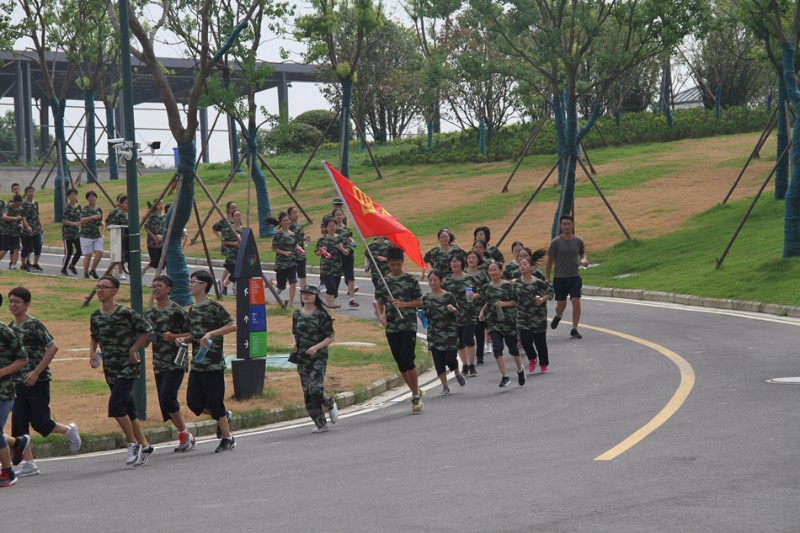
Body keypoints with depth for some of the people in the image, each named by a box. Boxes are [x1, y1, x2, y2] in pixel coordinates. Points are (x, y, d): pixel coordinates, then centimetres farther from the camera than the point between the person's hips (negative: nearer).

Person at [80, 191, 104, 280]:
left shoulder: (99, 210, 10)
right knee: (88, 255, -2)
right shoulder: (85, 210, -6)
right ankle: (85, 273, 11)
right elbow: (82, 220, -22)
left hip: (97, 236, 5)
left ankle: (93, 270, 13)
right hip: (86, 236, -5)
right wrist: (92, 217, -36)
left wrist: (103, 225, -1)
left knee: (99, 253, -7)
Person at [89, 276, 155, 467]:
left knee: (116, 404, -18)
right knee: (128, 408, 10)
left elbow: (147, 330, -8)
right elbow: (94, 337, 22)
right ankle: (144, 446, 20)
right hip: (110, 369, 7)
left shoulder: (125, 313, -13)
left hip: (127, 367, -7)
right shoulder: (96, 317, 6)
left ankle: (133, 443, -4)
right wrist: (92, 351, 3)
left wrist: (133, 350, -11)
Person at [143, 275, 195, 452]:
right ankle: (187, 437, 16)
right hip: (159, 364, 7)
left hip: (176, 362, -7)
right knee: (165, 403, 4)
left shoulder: (177, 311, -6)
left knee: (167, 397, -18)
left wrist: (174, 337, -19)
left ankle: (184, 432, -3)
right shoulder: (149, 314, 13)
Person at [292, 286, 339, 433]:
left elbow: (330, 337, -6)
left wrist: (316, 347, -19)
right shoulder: (297, 315, 9)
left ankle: (330, 404, 14)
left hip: (319, 357, -5)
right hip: (302, 358, 5)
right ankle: (321, 424, 14)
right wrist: (295, 345, 1)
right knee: (307, 393, 3)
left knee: (315, 389, -18)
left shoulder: (321, 315, -6)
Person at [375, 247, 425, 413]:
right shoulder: (384, 281, 8)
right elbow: (380, 302, 11)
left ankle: (416, 394, -2)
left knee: (407, 360, -14)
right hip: (391, 328, 4)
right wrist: (380, 315, -9)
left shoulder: (411, 280, -1)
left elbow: (420, 302, 1)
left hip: (408, 326, -4)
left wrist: (404, 304, -15)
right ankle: (416, 392, 22)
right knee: (400, 363, 8)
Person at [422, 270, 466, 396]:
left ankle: (458, 374, 24)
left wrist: (453, 309, -22)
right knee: (438, 361, 0)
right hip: (434, 334, 3)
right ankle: (445, 386, 13)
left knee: (449, 358, -9)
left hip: (449, 333, -3)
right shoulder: (426, 298, 5)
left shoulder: (448, 296, -5)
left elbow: (457, 314, 0)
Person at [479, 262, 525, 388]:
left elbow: (516, 301, -5)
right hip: (493, 322, 3)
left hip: (508, 319, -3)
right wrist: (483, 311, 6)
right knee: (497, 347, -13)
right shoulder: (487, 287, 7)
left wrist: (504, 304, -20)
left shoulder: (508, 285, -6)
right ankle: (505, 376, -10)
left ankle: (520, 369, 37)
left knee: (512, 346, 9)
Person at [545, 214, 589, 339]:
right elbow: (549, 261, 1)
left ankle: (574, 330, -1)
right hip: (560, 278, -1)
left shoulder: (578, 241, 3)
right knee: (561, 304, 5)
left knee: (576, 302, -11)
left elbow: (582, 253, 20)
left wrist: (584, 260, -5)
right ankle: (558, 316, 42)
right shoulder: (556, 242, -4)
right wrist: (547, 279, -2)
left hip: (575, 277, 2)